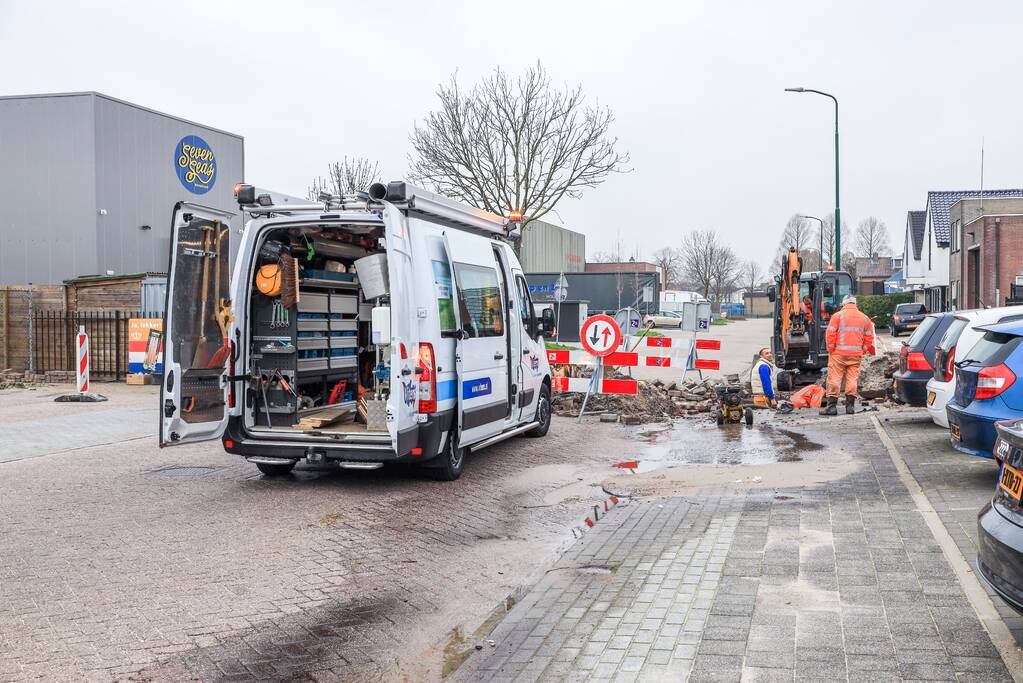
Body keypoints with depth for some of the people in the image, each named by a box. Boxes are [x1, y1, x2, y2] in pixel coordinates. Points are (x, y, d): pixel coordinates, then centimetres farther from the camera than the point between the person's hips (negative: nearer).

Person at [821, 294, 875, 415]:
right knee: (852, 379, 7)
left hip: (839, 353, -4)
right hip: (856, 354, 4)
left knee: (834, 378, -2)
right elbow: (869, 338, 10)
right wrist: (862, 351, 15)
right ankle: (850, 405, 8)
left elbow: (830, 334, -8)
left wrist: (831, 349, 0)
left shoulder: (838, 315, -2)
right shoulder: (864, 318, 12)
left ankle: (832, 405, -4)